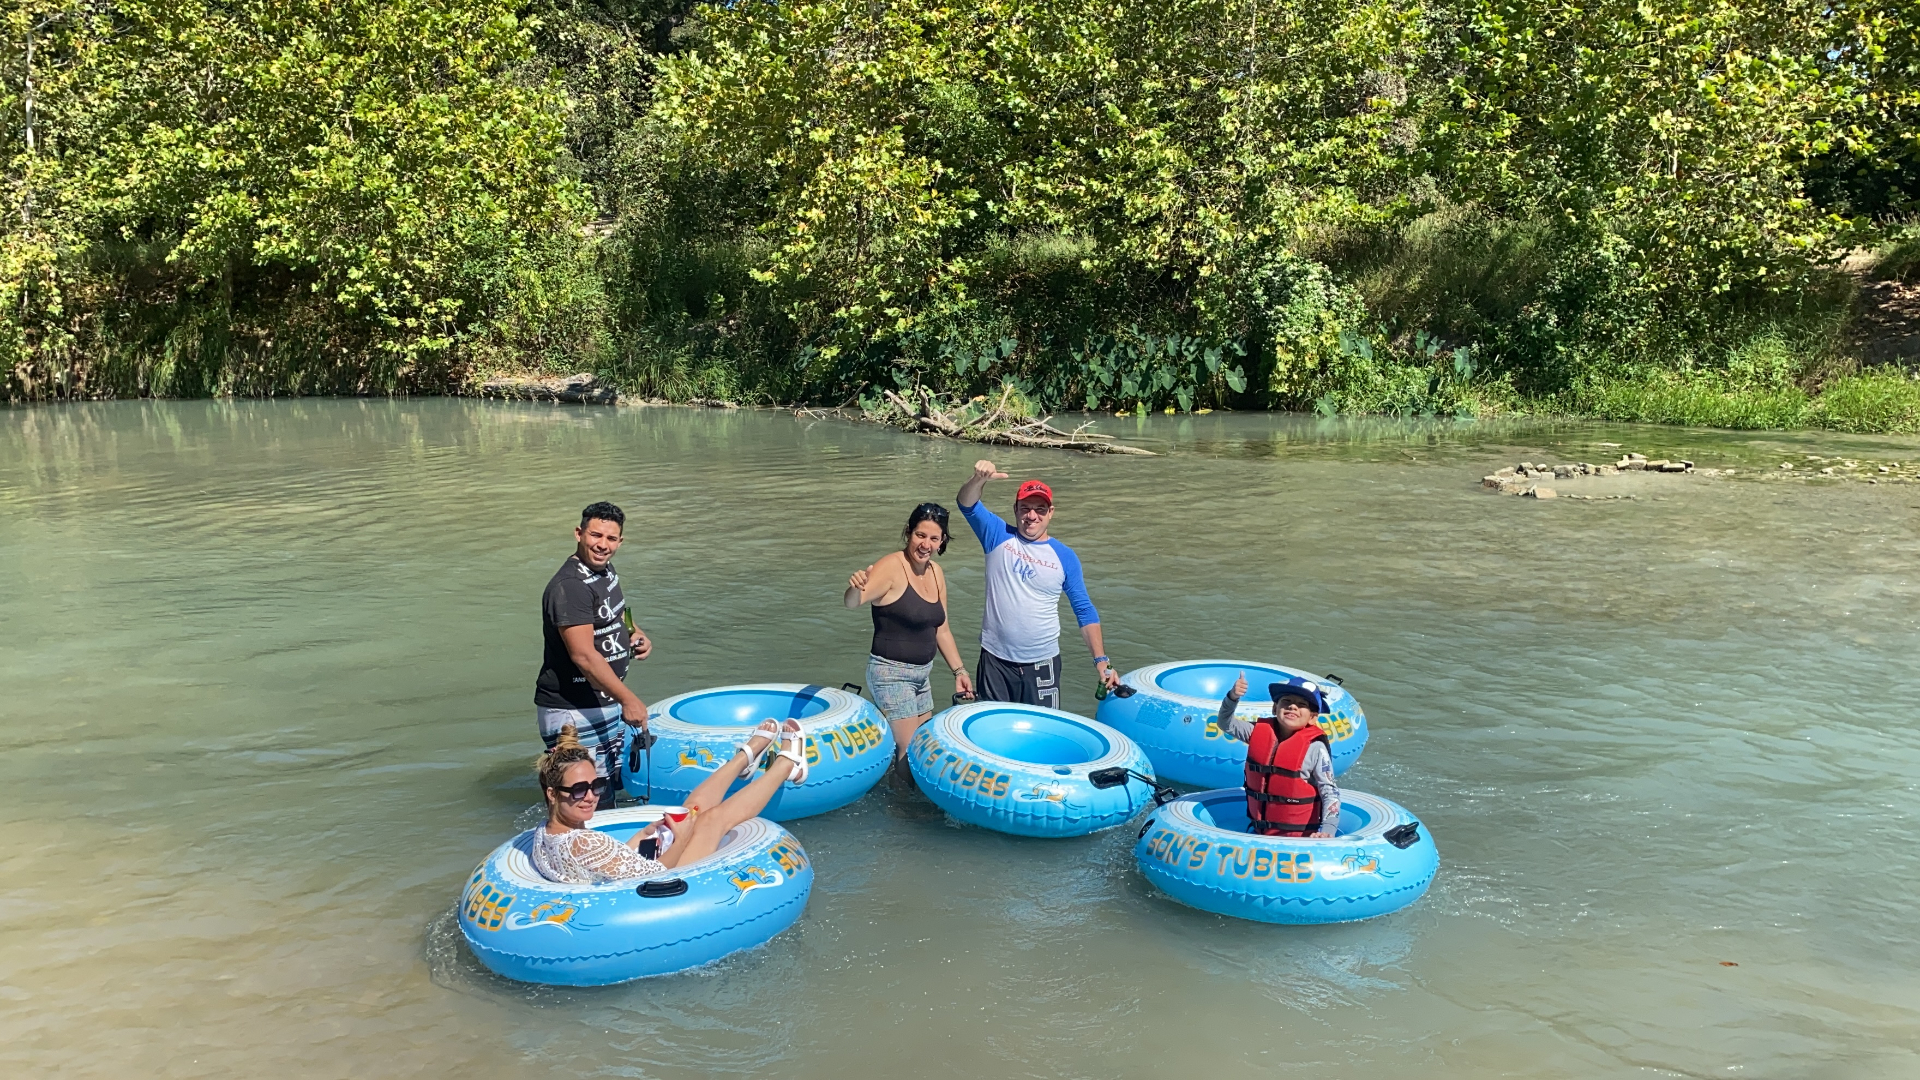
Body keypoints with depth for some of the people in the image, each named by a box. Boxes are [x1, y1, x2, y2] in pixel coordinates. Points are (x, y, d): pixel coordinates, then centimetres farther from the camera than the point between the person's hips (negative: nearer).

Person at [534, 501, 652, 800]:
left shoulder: (606, 570, 7)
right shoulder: (570, 586, -23)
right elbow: (584, 656, -29)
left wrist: (635, 633, 5)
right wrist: (628, 699, -29)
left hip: (607, 703, 10)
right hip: (573, 711, -10)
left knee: (610, 787, 19)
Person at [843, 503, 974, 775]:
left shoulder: (936, 573, 5)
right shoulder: (892, 566, -17)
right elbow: (852, 602, -33)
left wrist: (959, 671, 14)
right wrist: (856, 587, -55)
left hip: (923, 672, 8)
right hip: (891, 673, -8)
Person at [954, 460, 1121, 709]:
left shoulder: (1065, 557, 0)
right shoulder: (998, 537, 0)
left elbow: (1084, 611, 4)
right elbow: (967, 505, -13)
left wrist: (1101, 659, -5)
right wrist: (979, 479, -35)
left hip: (1042, 663, 0)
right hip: (995, 660, 0)